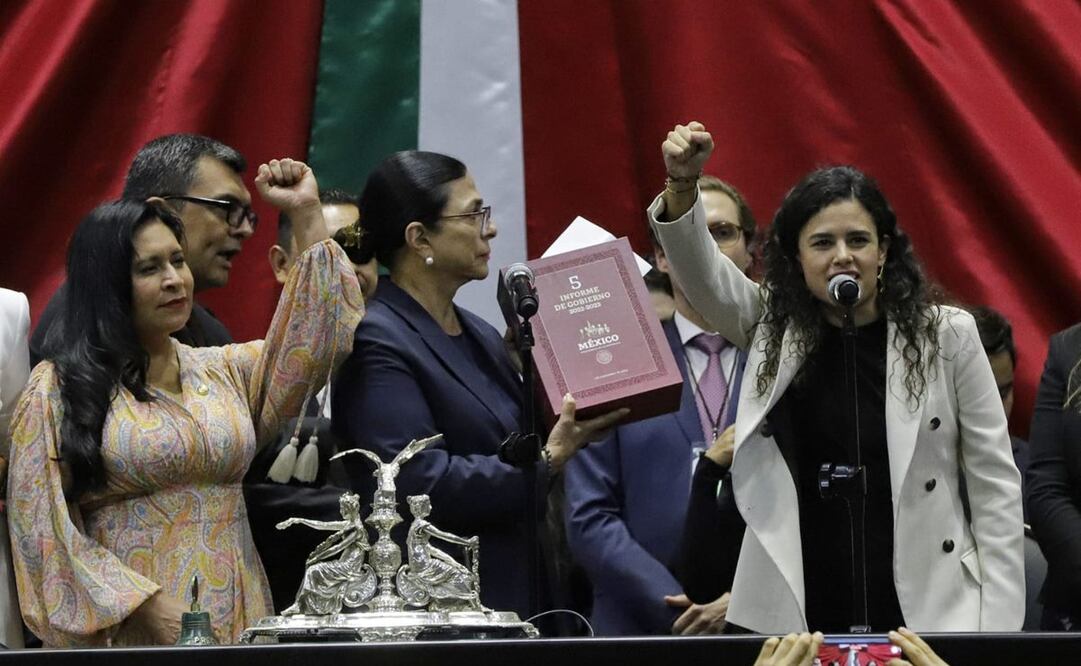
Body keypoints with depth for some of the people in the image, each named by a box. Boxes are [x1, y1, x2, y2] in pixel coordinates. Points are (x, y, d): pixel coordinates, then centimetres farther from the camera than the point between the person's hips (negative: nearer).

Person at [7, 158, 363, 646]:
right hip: (127, 631, -4)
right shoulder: (57, 389, -1)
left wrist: (307, 215, -1)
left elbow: (313, 341, 4)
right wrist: (151, 606, -16)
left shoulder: (226, 370, 13)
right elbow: (43, 526, -6)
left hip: (237, 620, 4)